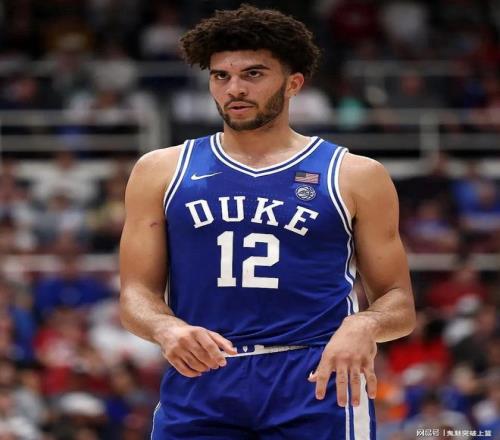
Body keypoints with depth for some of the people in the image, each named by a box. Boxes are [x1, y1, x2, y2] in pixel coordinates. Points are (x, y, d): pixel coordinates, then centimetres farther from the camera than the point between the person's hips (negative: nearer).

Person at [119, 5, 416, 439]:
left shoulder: (355, 176, 7)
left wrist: (364, 326, -16)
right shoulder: (161, 172, 11)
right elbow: (137, 294, 9)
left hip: (318, 385, -1)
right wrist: (167, 329, -15)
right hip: (199, 385, 1)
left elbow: (400, 305, 8)